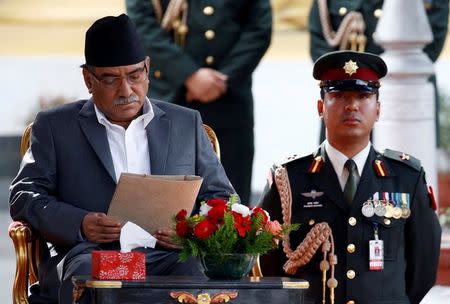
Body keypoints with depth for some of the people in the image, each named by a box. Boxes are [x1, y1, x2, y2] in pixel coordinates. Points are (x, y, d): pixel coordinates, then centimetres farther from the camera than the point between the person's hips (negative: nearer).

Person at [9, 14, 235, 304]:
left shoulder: (186, 123, 21)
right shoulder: (55, 126, 16)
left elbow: (221, 197, 21)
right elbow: (24, 196, 9)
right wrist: (80, 224, -11)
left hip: (167, 257, 1)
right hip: (90, 254, -1)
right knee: (87, 276, -37)